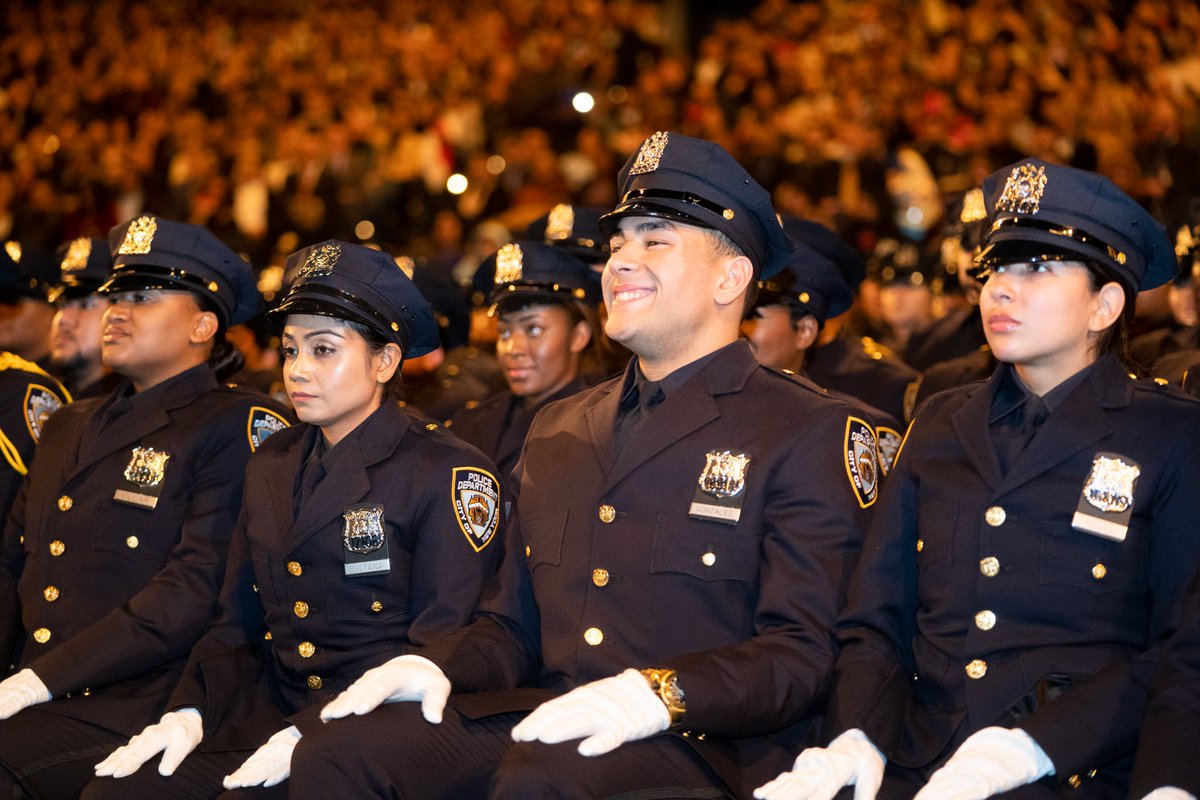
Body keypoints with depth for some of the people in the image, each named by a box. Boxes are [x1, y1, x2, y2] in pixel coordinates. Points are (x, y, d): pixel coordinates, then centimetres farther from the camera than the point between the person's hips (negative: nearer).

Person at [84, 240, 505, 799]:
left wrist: (314, 735, -19)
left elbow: (442, 648, -9)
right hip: (265, 713, 6)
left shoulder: (448, 474, -4)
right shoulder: (271, 466, 18)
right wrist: (188, 713, -2)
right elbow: (237, 622, 18)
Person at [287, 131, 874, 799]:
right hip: (540, 722, 7)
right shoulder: (559, 430, 22)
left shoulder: (811, 434, 0)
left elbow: (802, 654, -9)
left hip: (701, 745, -6)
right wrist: (438, 666, 2)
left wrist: (655, 695, -25)